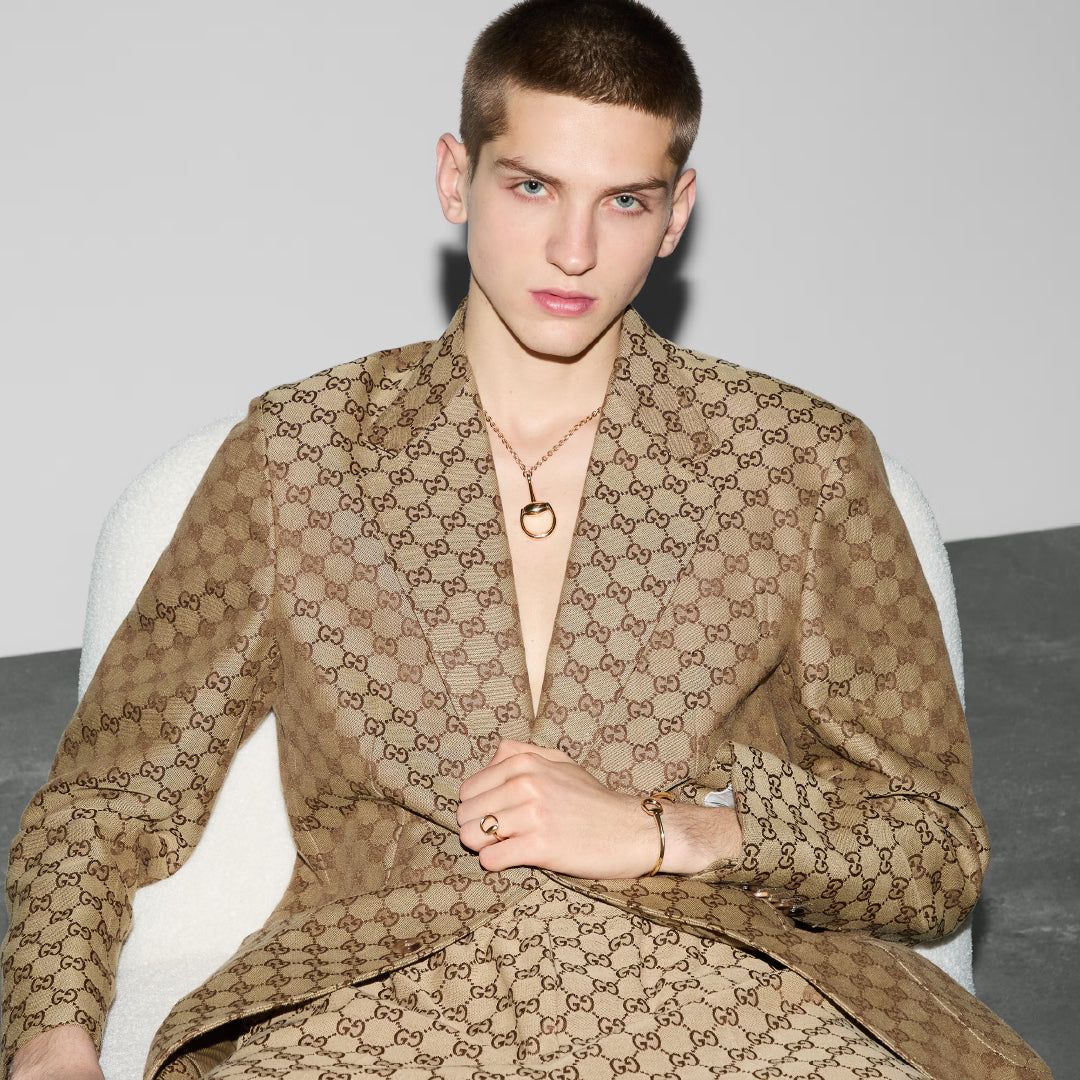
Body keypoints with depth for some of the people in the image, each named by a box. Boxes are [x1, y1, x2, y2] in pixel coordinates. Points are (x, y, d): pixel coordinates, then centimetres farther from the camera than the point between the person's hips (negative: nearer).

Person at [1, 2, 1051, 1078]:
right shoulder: (292, 452, 13)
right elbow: (109, 799, 12)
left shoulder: (803, 460, 13)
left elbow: (938, 854, 12)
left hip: (714, 989, 1)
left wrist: (656, 832, -2)